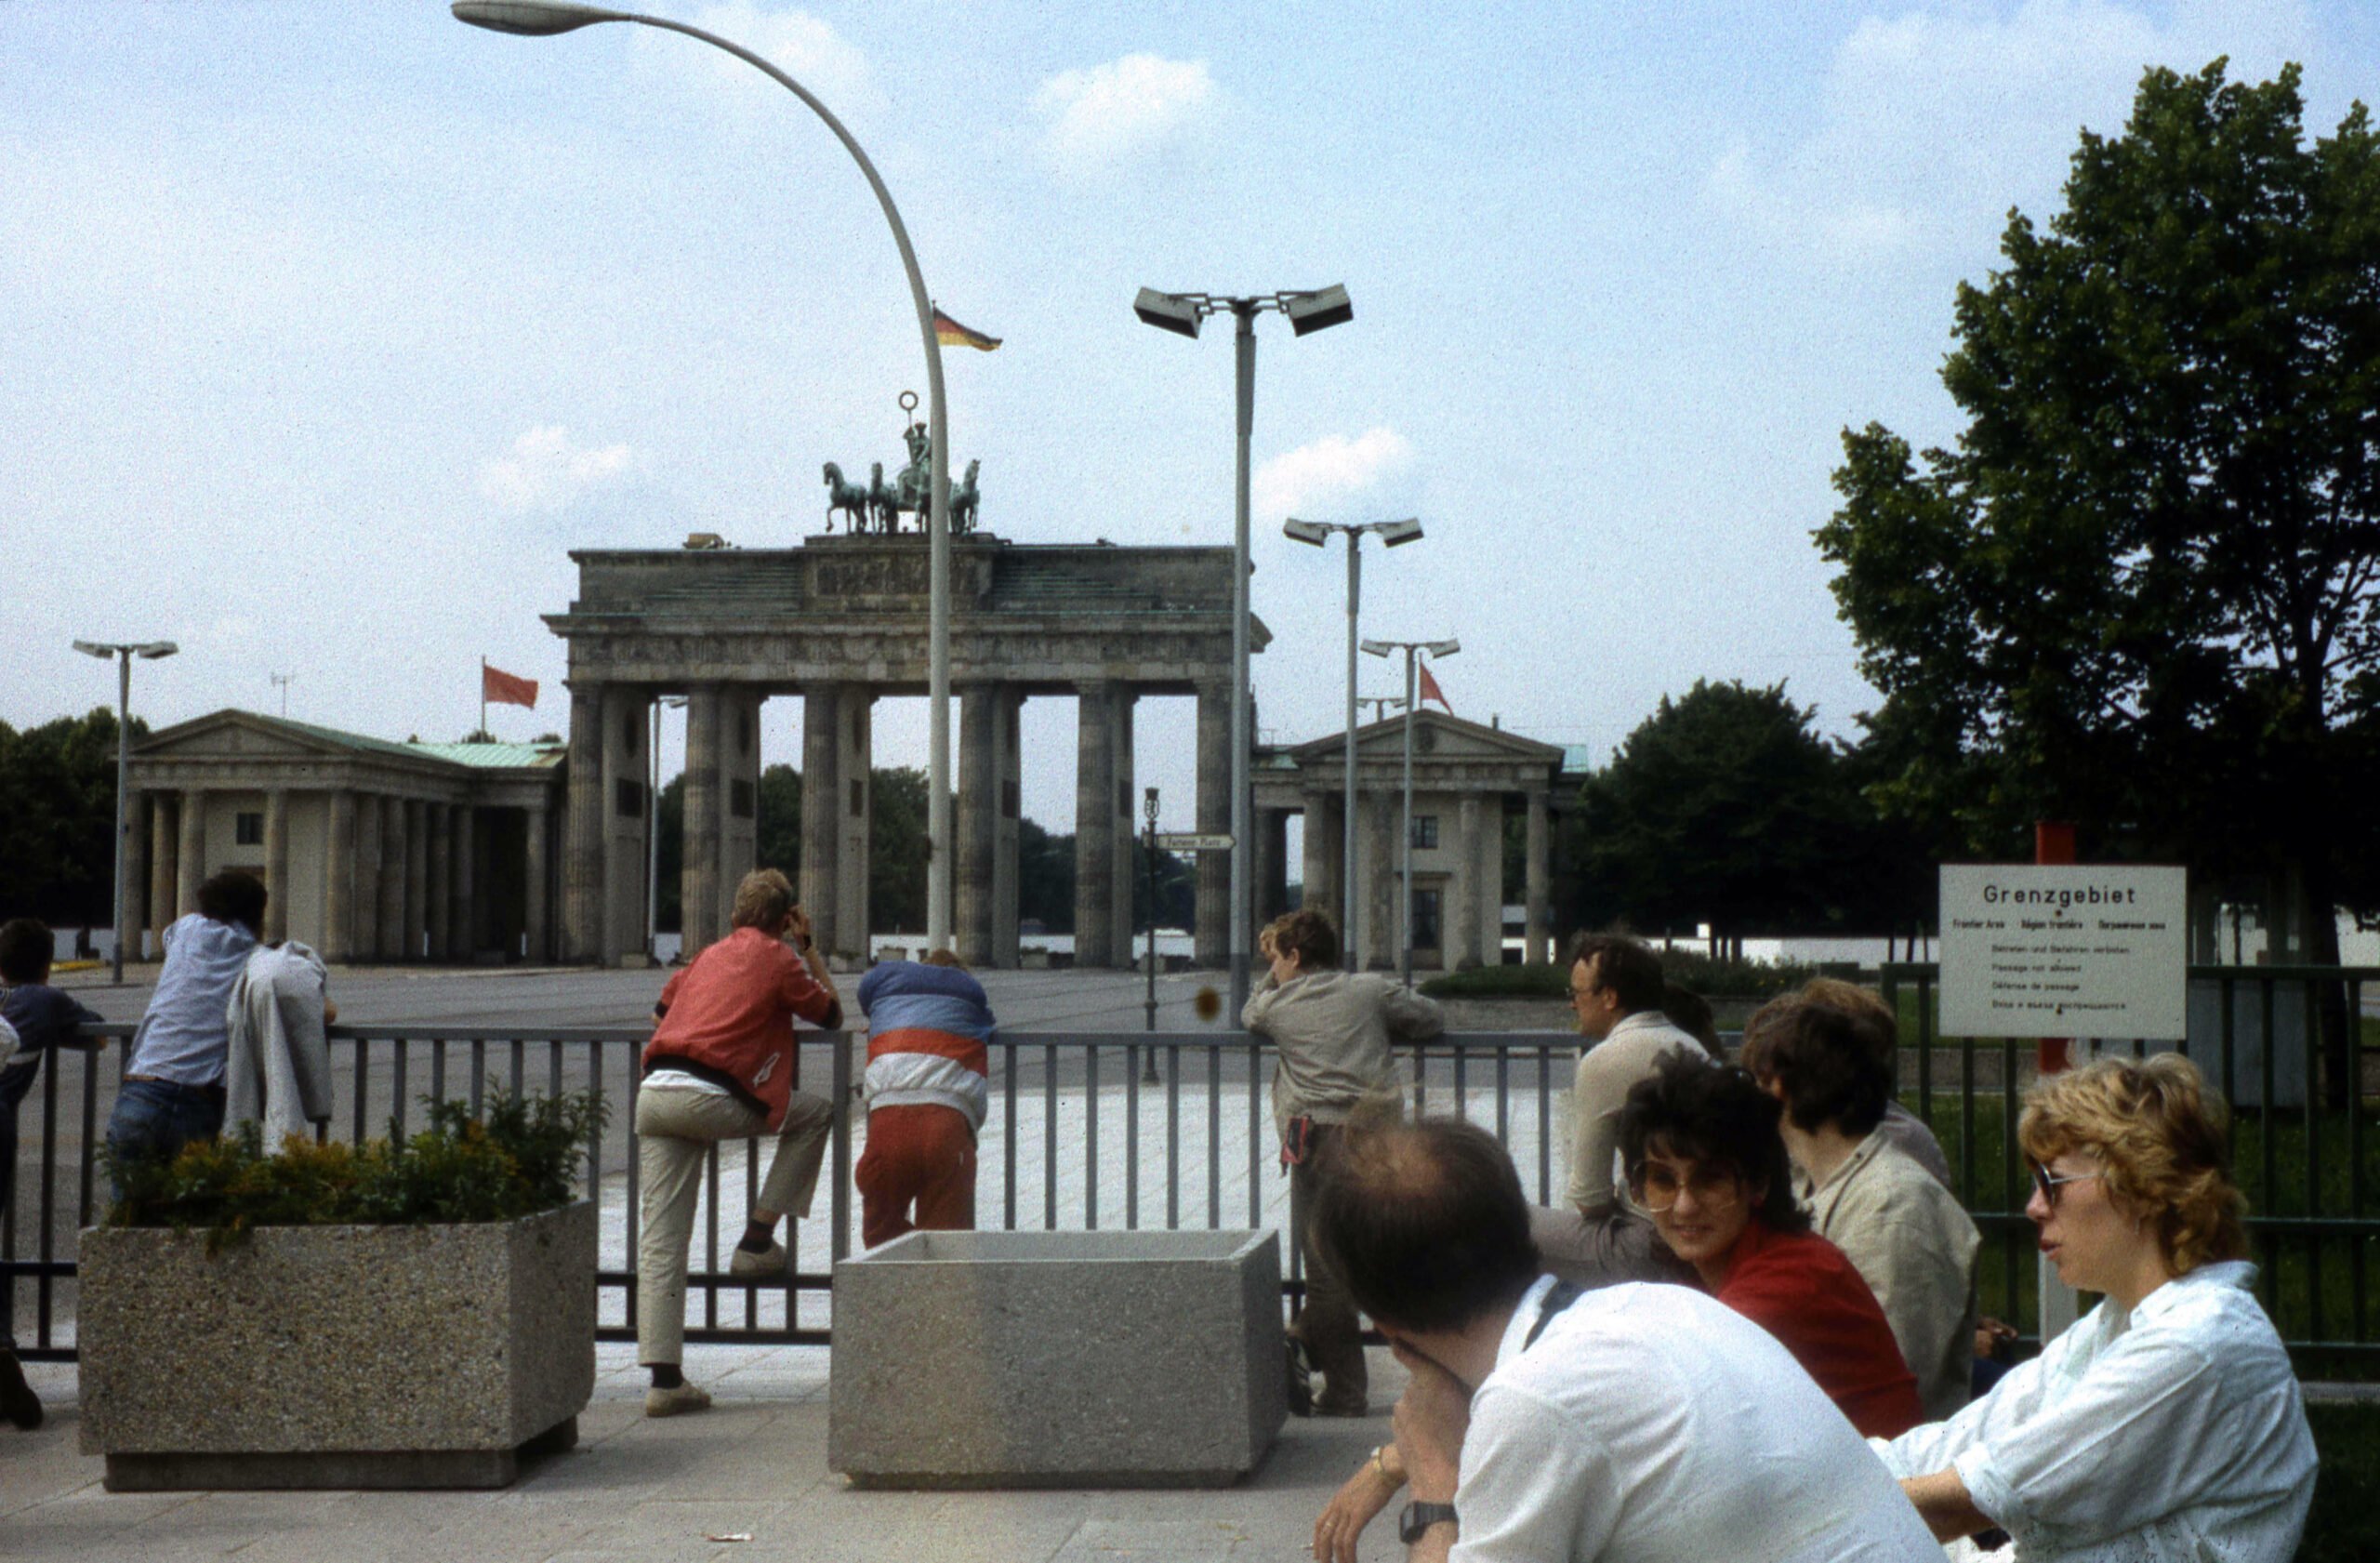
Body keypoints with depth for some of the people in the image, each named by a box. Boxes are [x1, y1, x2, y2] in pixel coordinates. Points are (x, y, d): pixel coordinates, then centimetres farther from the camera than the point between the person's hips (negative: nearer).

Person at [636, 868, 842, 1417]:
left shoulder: (709, 955, 26)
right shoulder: (778, 958, 8)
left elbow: (659, 1013, 35)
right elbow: (831, 1014, 20)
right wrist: (809, 947, 28)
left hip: (652, 1093, 6)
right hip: (709, 1098, -6)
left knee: (661, 1239, 3)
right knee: (815, 1113, 19)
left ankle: (665, 1379, -2)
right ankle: (757, 1241, 15)